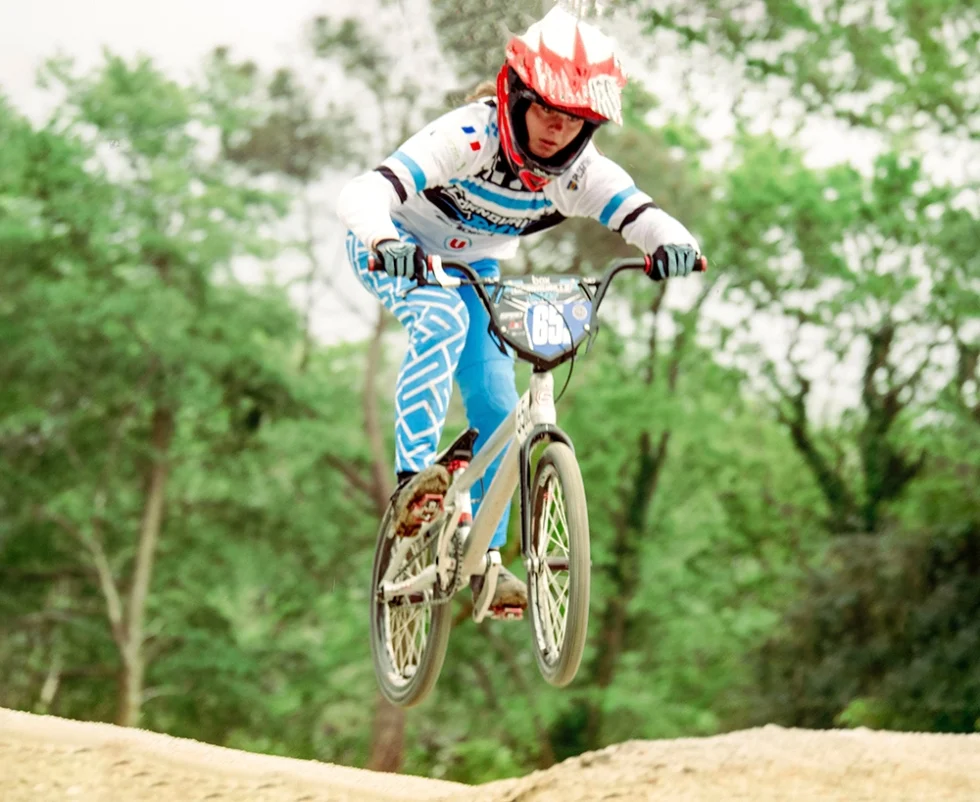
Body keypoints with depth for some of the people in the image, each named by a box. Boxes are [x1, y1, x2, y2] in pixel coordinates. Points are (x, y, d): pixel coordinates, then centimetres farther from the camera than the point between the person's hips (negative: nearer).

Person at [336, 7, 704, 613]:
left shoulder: (582, 172, -23)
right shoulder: (467, 138, -37)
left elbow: (640, 213, -34)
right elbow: (361, 194, -48)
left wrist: (673, 242, -59)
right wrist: (385, 242, -69)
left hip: (474, 267, 5)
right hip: (399, 251, -5)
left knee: (497, 409, -4)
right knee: (442, 320, -36)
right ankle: (412, 479, -36)